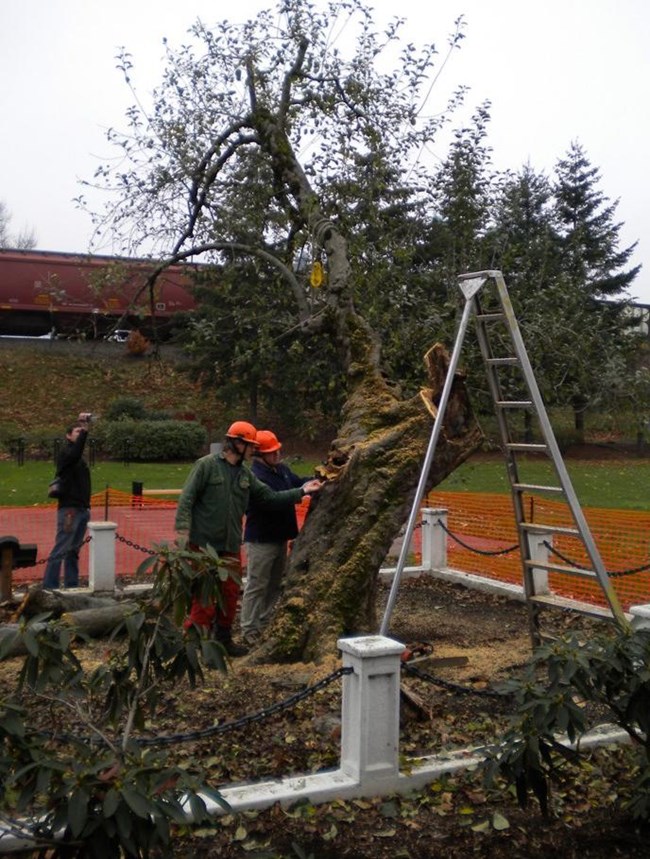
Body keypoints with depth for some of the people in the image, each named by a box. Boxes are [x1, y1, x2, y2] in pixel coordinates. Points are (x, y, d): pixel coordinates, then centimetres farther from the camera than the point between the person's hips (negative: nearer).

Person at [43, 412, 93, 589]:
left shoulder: (80, 458, 19)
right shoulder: (65, 452, -6)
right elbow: (75, 453, -30)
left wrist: (87, 506, 11)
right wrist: (84, 431, -34)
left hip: (82, 509, 8)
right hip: (69, 509, -8)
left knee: (74, 551, 10)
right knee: (61, 549, -9)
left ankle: (71, 585, 15)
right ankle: (49, 586, -6)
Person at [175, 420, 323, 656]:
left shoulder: (245, 474, 11)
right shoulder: (206, 465, -9)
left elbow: (270, 496, 11)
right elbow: (187, 498, -11)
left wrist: (301, 491, 5)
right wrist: (183, 529, -21)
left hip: (231, 547, 7)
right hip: (204, 545, -7)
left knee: (230, 595, 13)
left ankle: (223, 639, 28)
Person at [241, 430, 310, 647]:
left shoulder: (282, 470, 8)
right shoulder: (254, 477, -22)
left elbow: (298, 481, 17)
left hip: (280, 537, 10)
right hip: (261, 540, -10)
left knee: (275, 585, 18)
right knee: (257, 587, -3)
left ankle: (265, 625, 31)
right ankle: (249, 631, 4)